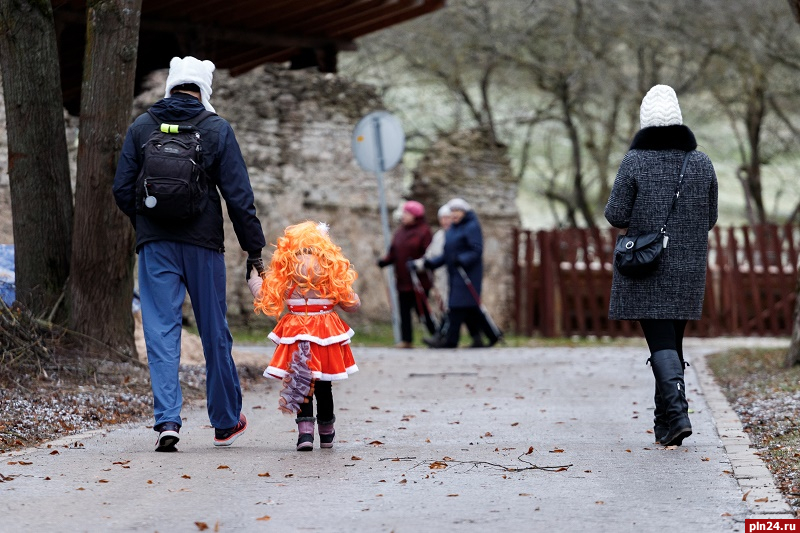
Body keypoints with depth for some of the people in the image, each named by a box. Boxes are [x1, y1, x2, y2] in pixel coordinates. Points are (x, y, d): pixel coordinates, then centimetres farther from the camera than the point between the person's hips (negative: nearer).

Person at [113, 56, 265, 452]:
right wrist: (253, 248, 2)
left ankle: (167, 419, -13)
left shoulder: (141, 127, 3)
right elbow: (239, 195, -4)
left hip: (154, 244, 1)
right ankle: (226, 422, 21)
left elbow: (122, 189, 4)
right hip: (203, 244, -1)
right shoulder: (217, 129, -2)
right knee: (214, 333, 10)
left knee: (161, 332, 1)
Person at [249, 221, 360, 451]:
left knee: (299, 383, 7)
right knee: (323, 385, 15)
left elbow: (266, 300, 2)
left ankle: (305, 429, -11)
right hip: (326, 334, 1)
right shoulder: (333, 271, -2)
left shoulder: (284, 273, -4)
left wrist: (253, 279, 19)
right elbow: (352, 304, 2)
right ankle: (326, 433, 30)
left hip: (296, 336, -1)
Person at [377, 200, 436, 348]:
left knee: (422, 310, -3)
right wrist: (384, 260, -6)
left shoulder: (423, 231, -5)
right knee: (404, 310, 3)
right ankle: (406, 340, 4)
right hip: (402, 280, 6)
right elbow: (393, 252, 12)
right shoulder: (400, 232, 15)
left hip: (419, 280, -6)